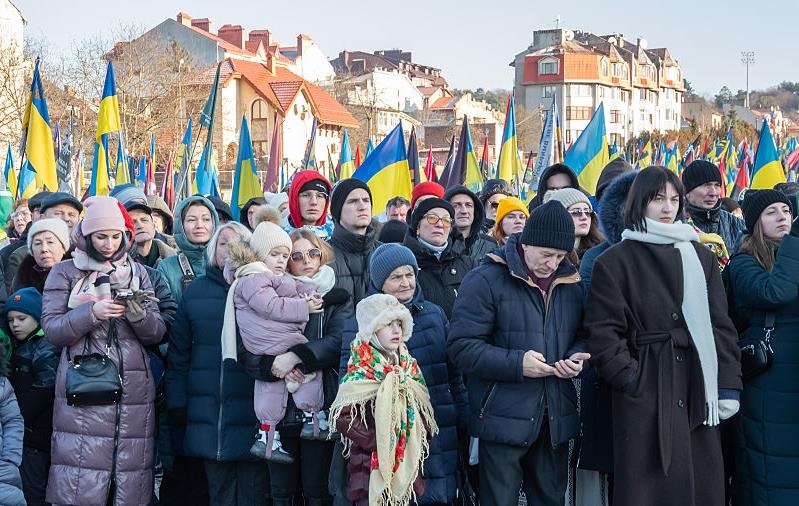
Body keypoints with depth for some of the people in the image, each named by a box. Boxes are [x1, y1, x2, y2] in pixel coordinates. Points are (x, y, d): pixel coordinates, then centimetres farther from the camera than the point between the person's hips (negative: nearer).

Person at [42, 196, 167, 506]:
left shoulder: (137, 272, 14)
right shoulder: (65, 272, 7)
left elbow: (157, 333, 9)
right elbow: (51, 329, -3)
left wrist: (137, 313, -11)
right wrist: (92, 312, -17)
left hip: (133, 387, 3)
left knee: (130, 476, -1)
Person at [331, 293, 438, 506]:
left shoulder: (409, 368, 9)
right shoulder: (360, 374, -9)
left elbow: (424, 412, 15)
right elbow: (342, 417, -16)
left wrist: (419, 439, -1)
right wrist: (376, 441, -18)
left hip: (407, 468, 6)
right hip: (371, 467, -5)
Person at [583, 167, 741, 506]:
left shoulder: (699, 256, 13)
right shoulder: (615, 261, 0)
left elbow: (720, 324, 9)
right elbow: (603, 332, -5)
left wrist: (728, 385, 1)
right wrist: (632, 380, -14)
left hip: (698, 389, 4)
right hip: (645, 391, -4)